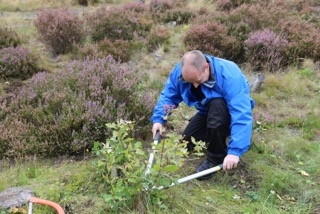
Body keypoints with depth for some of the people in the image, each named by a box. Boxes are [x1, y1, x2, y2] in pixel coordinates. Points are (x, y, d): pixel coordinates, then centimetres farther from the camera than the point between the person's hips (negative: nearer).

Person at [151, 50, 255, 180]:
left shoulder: (229, 75, -38)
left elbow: (242, 115, -45)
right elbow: (168, 96, -12)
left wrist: (235, 151, -53)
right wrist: (158, 119, -28)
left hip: (232, 112, -5)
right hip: (209, 112, 6)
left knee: (216, 105, -37)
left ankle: (216, 158, -19)